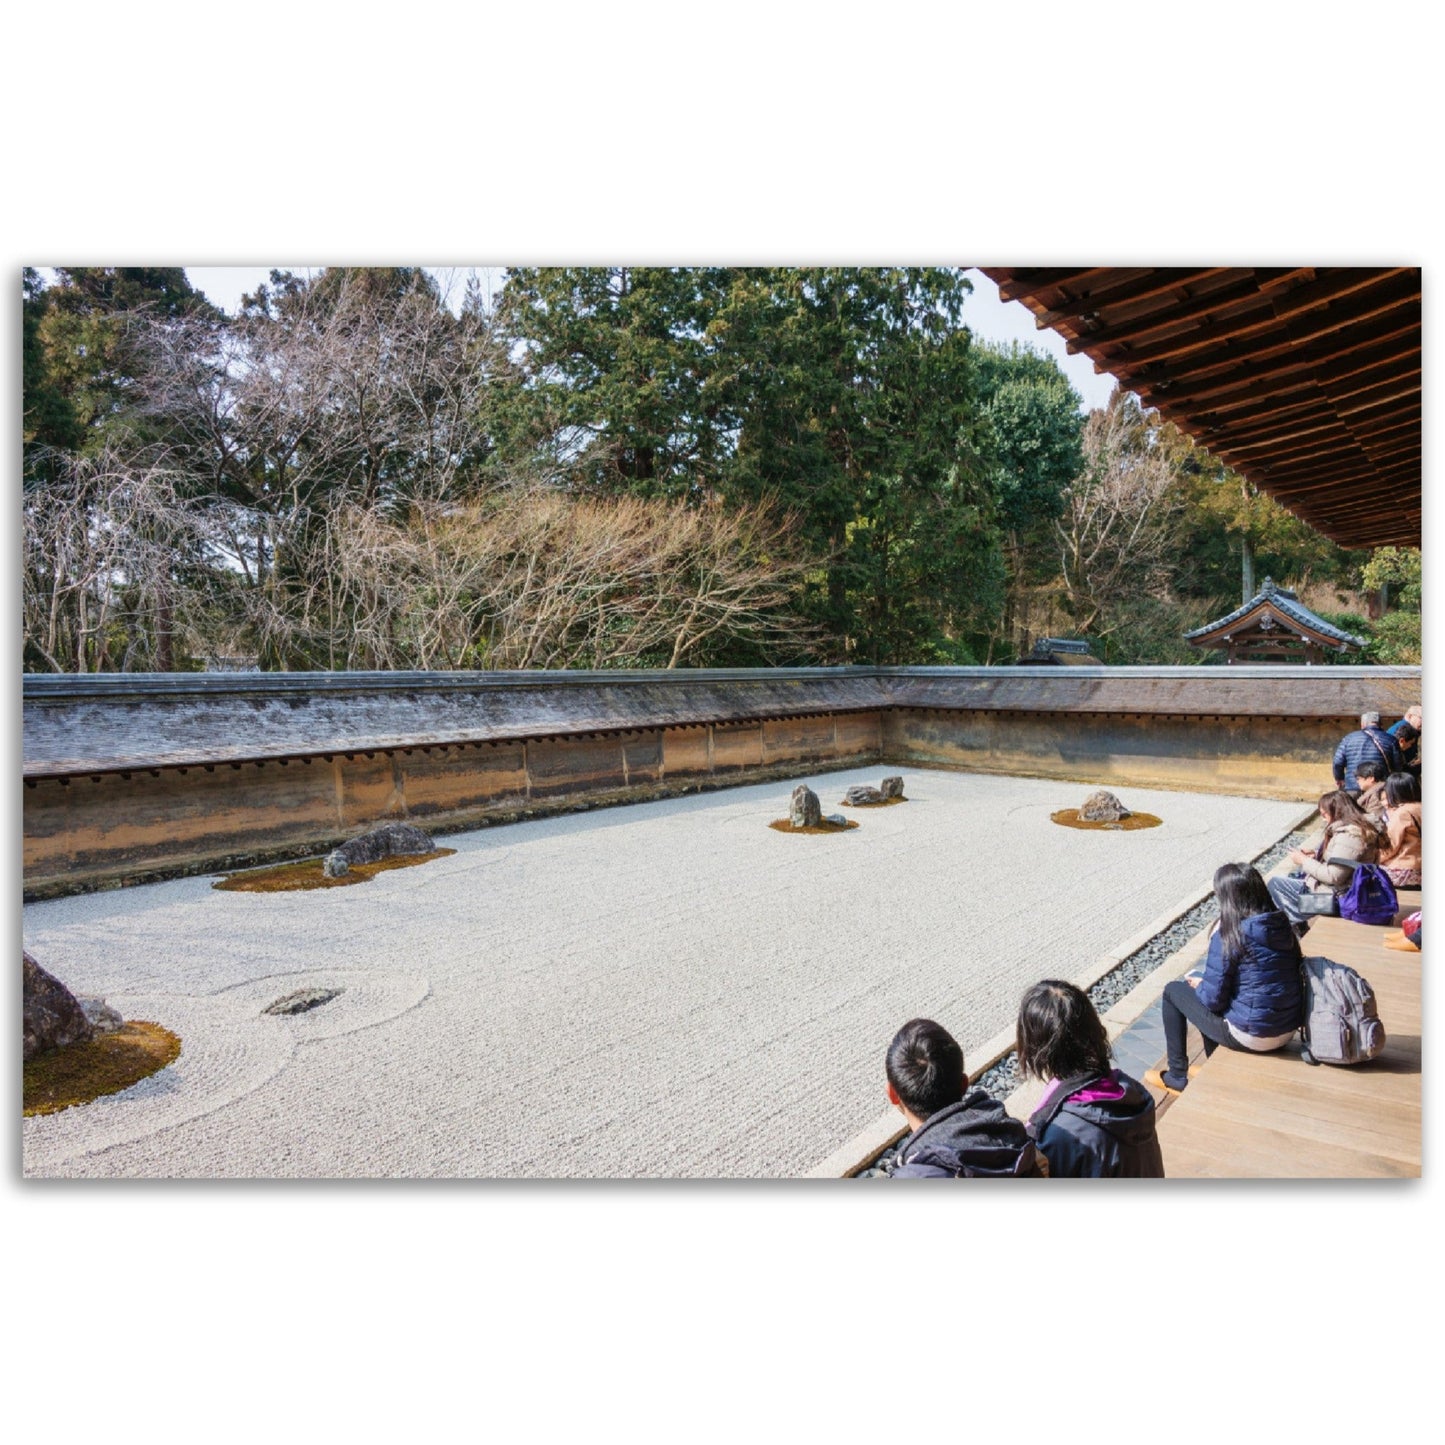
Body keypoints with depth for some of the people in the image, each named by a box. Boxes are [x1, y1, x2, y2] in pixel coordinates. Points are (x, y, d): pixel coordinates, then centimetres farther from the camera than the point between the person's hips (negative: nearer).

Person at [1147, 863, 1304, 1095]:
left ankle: (1177, 1077, 22)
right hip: (1289, 1029, 7)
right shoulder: (1282, 924, -1)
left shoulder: (1229, 935, -20)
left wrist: (1198, 985, 6)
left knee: (1173, 990, 12)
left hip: (1252, 1037, -7)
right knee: (1204, 991, 27)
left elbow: (1213, 999, -16)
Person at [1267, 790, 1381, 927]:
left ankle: (1299, 926, 4)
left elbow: (1333, 876, -26)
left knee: (1275, 884, -4)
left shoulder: (1348, 837, -26)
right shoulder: (1357, 827, 5)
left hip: (1336, 896, -10)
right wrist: (1315, 853, 5)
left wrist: (1304, 861, -14)